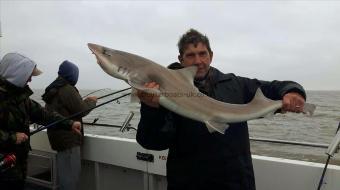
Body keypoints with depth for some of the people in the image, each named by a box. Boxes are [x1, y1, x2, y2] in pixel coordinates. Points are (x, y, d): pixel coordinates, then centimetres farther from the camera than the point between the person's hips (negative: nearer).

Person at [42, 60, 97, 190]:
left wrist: (85, 101, 16)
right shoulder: (67, 89, -17)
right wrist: (91, 101, 1)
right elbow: (82, 110, -16)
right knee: (71, 173, -1)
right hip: (69, 139, -10)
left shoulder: (52, 90, 13)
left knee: (64, 172, 20)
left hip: (58, 137, 10)